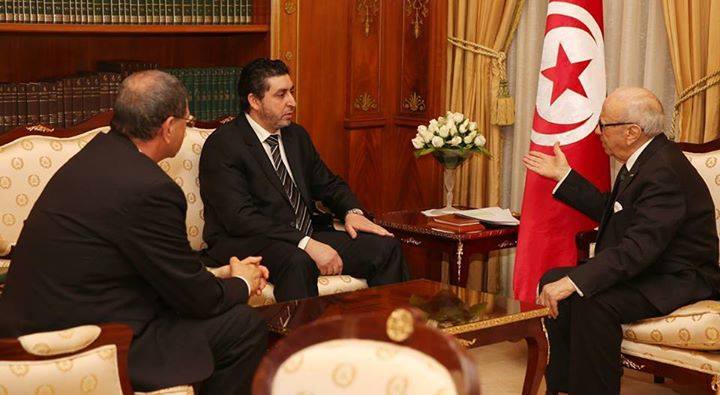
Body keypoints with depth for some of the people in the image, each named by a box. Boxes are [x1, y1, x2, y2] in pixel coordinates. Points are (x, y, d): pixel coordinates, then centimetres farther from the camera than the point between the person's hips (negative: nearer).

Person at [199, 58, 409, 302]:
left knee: (385, 247, -10)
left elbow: (328, 184, 25)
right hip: (248, 244, -7)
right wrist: (306, 244, -27)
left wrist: (352, 212, 0)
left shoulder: (297, 136, 15)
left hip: (309, 238, 7)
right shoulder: (222, 145, -10)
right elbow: (240, 217, -20)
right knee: (297, 262, -40)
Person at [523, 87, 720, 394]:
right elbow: (610, 211, 20)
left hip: (680, 281, -10)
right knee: (553, 280, 0)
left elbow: (638, 249, -32)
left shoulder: (664, 171, -25)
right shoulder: (643, 159, 7)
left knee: (592, 301, -32)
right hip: (646, 268, 11)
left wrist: (573, 282, -36)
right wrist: (563, 175, 19)